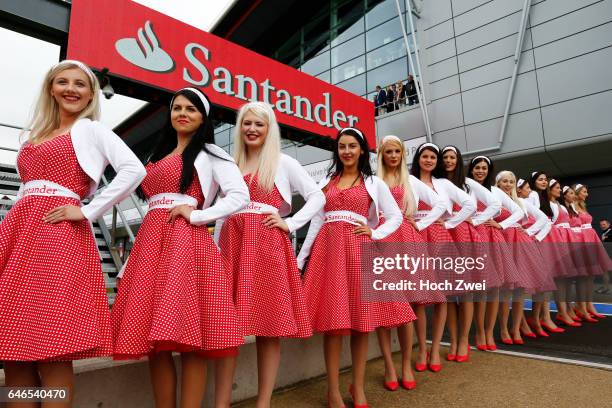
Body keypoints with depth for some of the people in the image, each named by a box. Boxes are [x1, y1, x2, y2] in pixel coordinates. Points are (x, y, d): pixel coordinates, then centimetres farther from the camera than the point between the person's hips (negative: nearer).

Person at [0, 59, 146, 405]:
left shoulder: (92, 129, 5)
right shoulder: (38, 134, 24)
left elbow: (135, 170, -11)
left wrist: (87, 211, -11)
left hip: (59, 233, -7)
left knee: (50, 350, -7)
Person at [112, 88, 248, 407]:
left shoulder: (209, 153, 5)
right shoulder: (157, 156, 24)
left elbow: (240, 196, -6)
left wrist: (196, 215, -12)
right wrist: (128, 262, 17)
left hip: (185, 241, -7)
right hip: (149, 242, 7)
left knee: (187, 337, -8)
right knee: (149, 336, 6)